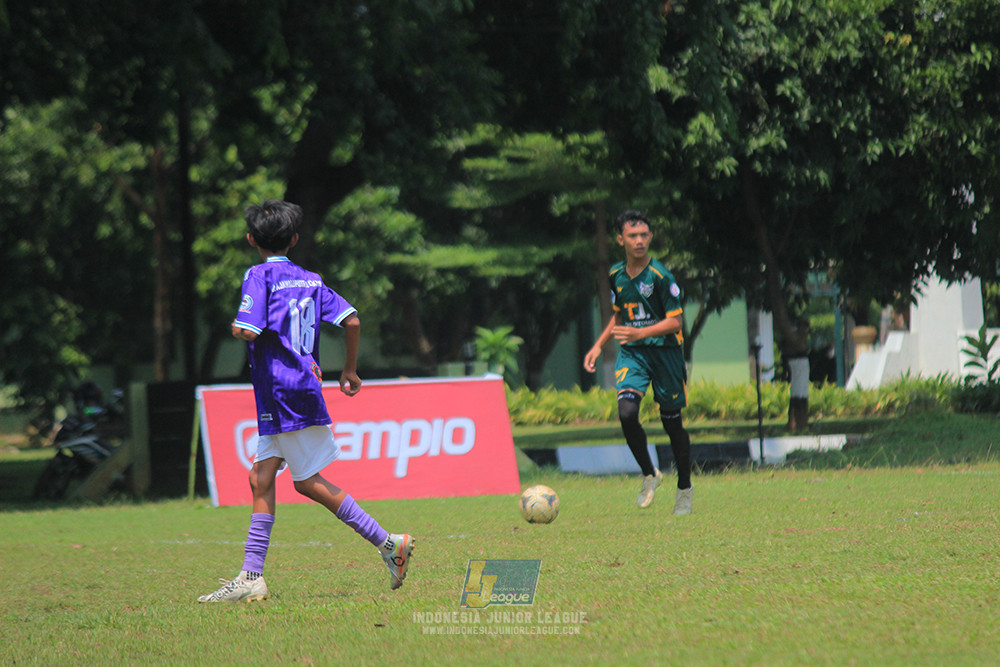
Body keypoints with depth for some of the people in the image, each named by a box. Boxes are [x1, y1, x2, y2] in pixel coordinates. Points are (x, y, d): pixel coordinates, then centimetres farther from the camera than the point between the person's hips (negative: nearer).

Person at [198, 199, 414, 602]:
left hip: (284, 394, -8)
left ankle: (388, 543, -2)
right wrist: (350, 371, 19)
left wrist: (235, 325, 1)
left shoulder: (260, 276, -9)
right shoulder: (310, 280, 11)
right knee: (261, 479, 8)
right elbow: (352, 320, 7)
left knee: (309, 483, -1)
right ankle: (251, 578, 5)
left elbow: (247, 330, -22)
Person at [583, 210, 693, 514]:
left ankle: (685, 489, 23)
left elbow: (674, 321, -14)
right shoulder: (617, 275, 5)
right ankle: (649, 474, 2)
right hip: (631, 353, 4)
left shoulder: (660, 276, -13)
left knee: (671, 421, 4)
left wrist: (641, 333, -27)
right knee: (626, 412, -19)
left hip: (664, 350, -4)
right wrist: (599, 346, 14)